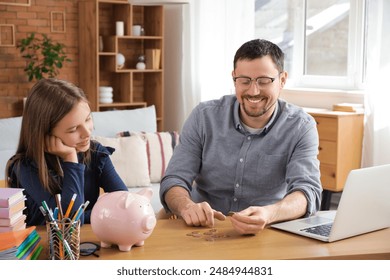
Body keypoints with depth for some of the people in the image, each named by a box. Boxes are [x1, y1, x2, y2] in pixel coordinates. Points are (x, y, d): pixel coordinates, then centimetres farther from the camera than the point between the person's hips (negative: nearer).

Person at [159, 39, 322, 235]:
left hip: (268, 234, 0)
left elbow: (308, 191, -17)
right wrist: (186, 207, -29)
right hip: (203, 230, 0)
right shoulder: (203, 117, -2)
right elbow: (174, 181, -4)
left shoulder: (301, 127, -5)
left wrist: (269, 214, -40)